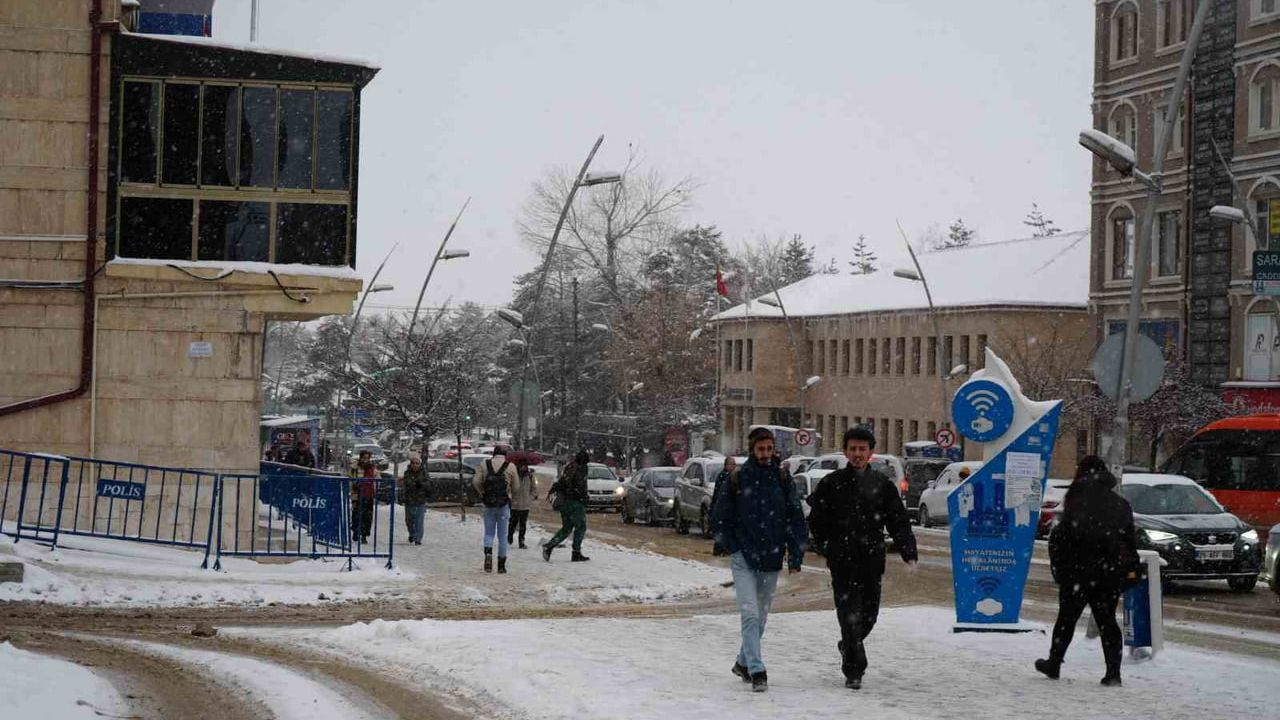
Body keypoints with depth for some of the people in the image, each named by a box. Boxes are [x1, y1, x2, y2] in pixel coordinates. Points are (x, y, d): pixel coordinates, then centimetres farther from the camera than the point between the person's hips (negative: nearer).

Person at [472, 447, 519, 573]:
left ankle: (488, 553, -16)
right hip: (504, 505, -1)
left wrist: (482, 493, 9)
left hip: (489, 505, 1)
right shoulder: (510, 466, -4)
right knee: (502, 535, 7)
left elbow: (476, 481, -5)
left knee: (489, 533, 12)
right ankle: (501, 566, 9)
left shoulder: (484, 464, 0)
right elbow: (516, 486, 1)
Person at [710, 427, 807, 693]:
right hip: (743, 559, -3)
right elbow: (718, 518, 6)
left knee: (761, 617, 13)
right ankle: (756, 671, -17)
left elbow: (796, 518, 6)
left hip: (771, 561, 3)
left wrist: (796, 556, 1)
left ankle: (743, 662, 30)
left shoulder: (782, 479, 4)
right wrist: (732, 548, 1)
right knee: (750, 615, -14)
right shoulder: (737, 480, -2)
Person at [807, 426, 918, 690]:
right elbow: (817, 519, 7)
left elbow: (898, 521, 8)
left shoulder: (882, 483, 7)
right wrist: (826, 546, -3)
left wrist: (909, 553, -1)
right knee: (849, 613, -8)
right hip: (843, 560, -3)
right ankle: (853, 671, -4)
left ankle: (848, 646, 39)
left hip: (872, 561, 3)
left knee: (869, 613, 11)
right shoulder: (832, 483, 2)